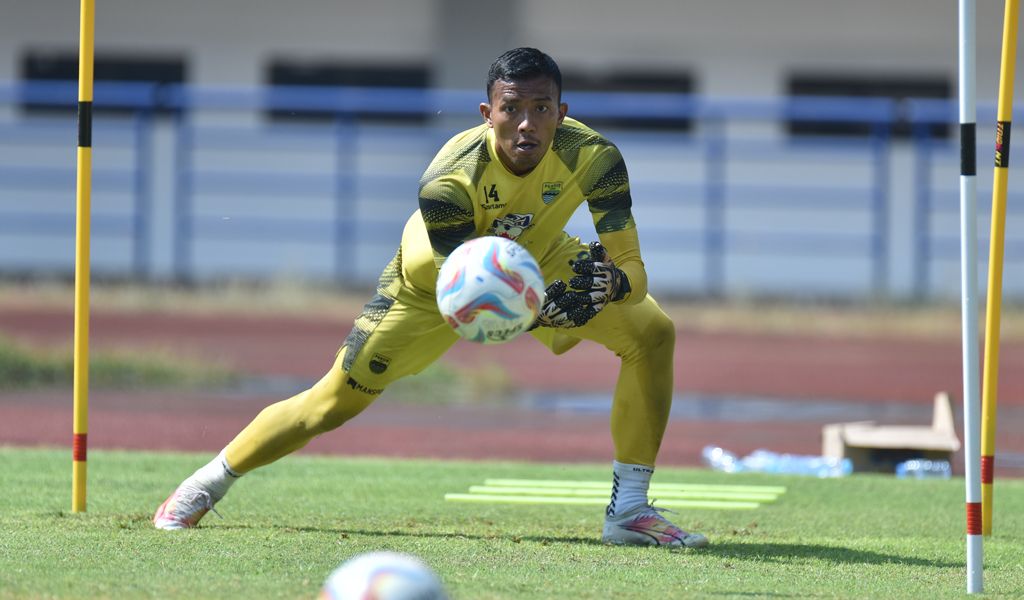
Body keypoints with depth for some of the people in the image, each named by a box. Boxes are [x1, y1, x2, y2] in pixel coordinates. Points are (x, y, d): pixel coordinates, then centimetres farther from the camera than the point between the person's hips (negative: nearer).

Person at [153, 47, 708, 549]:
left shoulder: (591, 156, -33)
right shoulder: (449, 181, -40)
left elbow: (632, 266, -32)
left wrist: (609, 282, -56)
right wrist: (538, 312, -58)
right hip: (434, 280, -3)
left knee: (652, 331, -18)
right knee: (336, 401, -2)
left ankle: (629, 509, -9)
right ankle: (209, 482, 23)